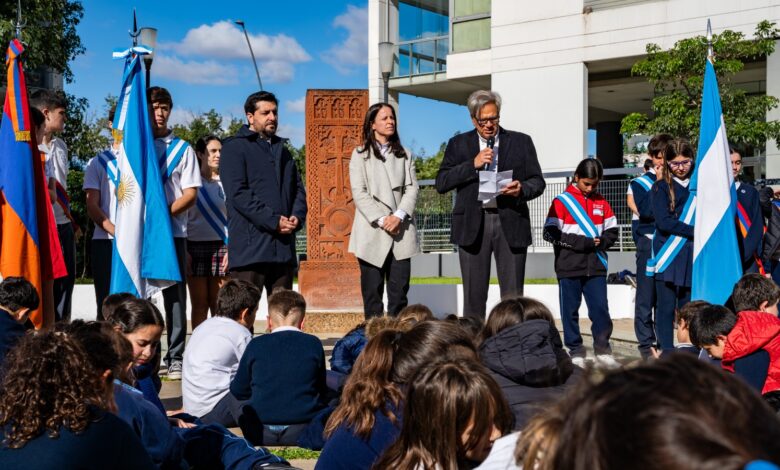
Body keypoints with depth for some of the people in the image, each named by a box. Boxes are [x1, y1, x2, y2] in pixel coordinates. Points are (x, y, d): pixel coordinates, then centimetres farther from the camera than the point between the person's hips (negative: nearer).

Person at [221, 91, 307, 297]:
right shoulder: (235, 148, -1)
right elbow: (238, 193, -12)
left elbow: (298, 188, 19)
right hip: (250, 247, -7)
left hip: (284, 246, 7)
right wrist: (273, 221, -17)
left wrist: (297, 217, -2)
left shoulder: (282, 149, 22)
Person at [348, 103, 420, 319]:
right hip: (372, 233, -3)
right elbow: (359, 192, -3)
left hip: (401, 232, 3)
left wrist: (399, 216, -10)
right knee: (372, 290, -1)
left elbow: (412, 188, 7)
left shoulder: (404, 155, 17)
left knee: (399, 290, -1)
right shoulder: (360, 154, 6)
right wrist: (381, 220, -13)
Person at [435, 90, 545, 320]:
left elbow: (538, 181, 9)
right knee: (474, 295, 3)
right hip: (473, 224, 0)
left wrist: (522, 189, -14)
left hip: (510, 223, 0)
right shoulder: (458, 144, 11)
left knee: (513, 296, 0)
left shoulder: (521, 142, 10)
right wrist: (473, 164, -9)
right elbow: (441, 183, 2)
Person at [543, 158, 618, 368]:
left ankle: (603, 351, 13)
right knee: (570, 311, 4)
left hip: (596, 267, 3)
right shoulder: (562, 201, -3)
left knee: (601, 309, 1)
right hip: (569, 268, -3)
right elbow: (550, 233, -10)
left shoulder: (601, 202, 12)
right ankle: (576, 352, 14)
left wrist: (600, 242, -8)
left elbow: (612, 231, 15)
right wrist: (583, 243, -14)